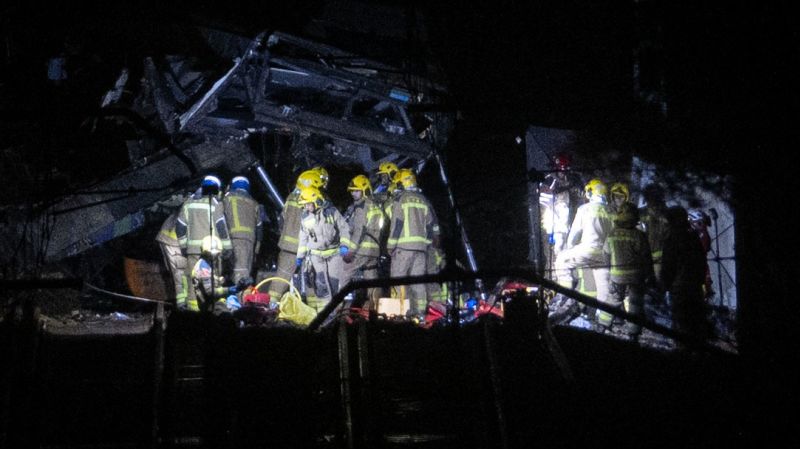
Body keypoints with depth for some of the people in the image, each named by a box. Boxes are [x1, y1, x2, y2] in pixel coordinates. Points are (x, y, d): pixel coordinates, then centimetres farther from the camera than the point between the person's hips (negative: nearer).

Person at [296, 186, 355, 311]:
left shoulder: (331, 212, -10)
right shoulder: (305, 217, 2)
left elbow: (344, 228, -5)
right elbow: (303, 237, 11)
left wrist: (344, 244, -18)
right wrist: (300, 256, 10)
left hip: (334, 252, -2)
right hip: (316, 253, 2)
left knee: (334, 280, -1)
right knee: (320, 282, -6)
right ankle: (323, 308, -1)